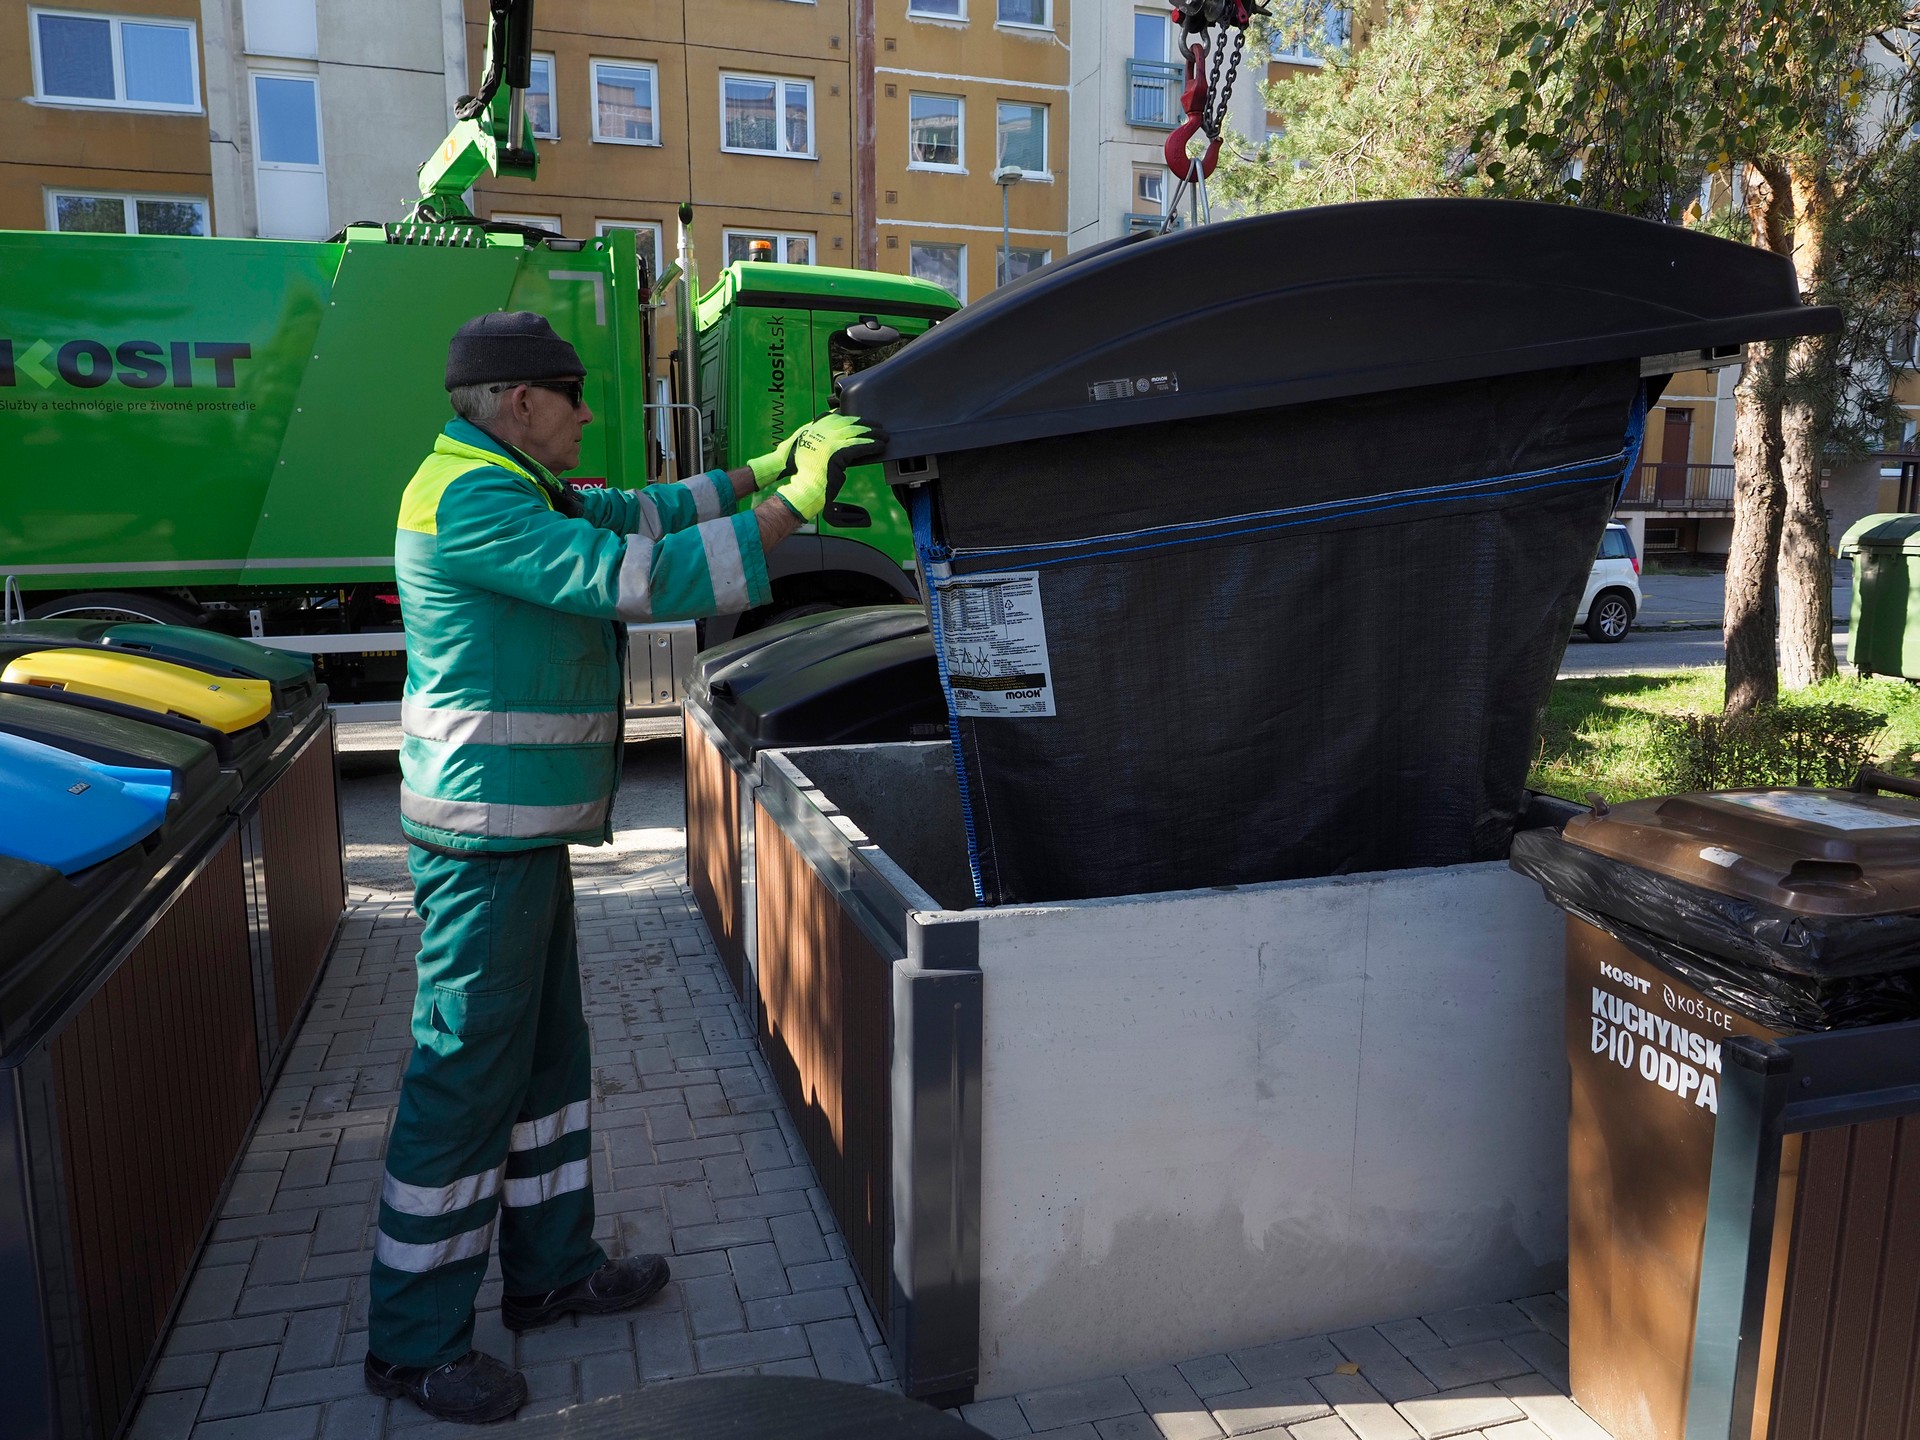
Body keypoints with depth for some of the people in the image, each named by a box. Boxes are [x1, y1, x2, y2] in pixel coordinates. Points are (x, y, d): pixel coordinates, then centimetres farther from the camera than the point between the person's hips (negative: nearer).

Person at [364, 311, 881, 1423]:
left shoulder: (509, 489, 14)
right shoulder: (470, 504, -19)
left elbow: (639, 514, 18)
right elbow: (637, 577, -26)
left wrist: (772, 468, 11)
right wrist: (793, 506, -21)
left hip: (524, 834, 11)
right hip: (486, 841, -11)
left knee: (547, 1049, 18)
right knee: (467, 1073, 0)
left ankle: (551, 1268, 35)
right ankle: (415, 1342, 16)